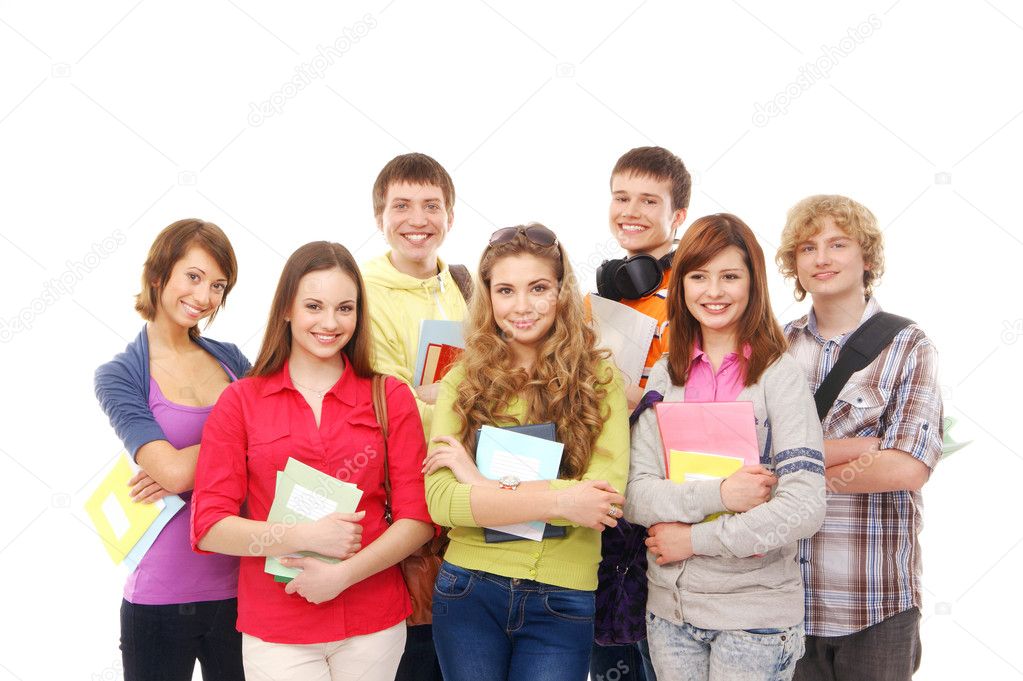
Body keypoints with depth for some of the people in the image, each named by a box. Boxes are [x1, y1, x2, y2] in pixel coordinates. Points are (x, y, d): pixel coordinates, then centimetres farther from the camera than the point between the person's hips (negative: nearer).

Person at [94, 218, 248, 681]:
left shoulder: (229, 359, 7)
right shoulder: (121, 375, -4)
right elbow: (173, 470, -18)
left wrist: (185, 468, -14)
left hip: (241, 586, 4)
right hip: (162, 595, -3)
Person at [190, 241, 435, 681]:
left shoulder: (390, 398, 2)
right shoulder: (240, 401, 1)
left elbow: (418, 519, -2)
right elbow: (209, 527, -4)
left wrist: (343, 574, -14)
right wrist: (305, 536, -16)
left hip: (373, 624, 1)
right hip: (273, 629, -1)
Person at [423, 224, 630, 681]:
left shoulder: (598, 378, -3)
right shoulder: (463, 380, -1)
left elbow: (608, 495, -15)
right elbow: (439, 499, -11)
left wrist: (484, 483, -16)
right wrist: (558, 500, -19)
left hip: (562, 602, -1)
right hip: (468, 590, 1)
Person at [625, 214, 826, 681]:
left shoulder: (779, 374, -9)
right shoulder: (666, 375, 4)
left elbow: (803, 508, -17)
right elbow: (636, 497, -3)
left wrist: (694, 539, -13)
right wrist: (715, 494, -19)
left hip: (756, 611, -3)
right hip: (668, 607, 4)